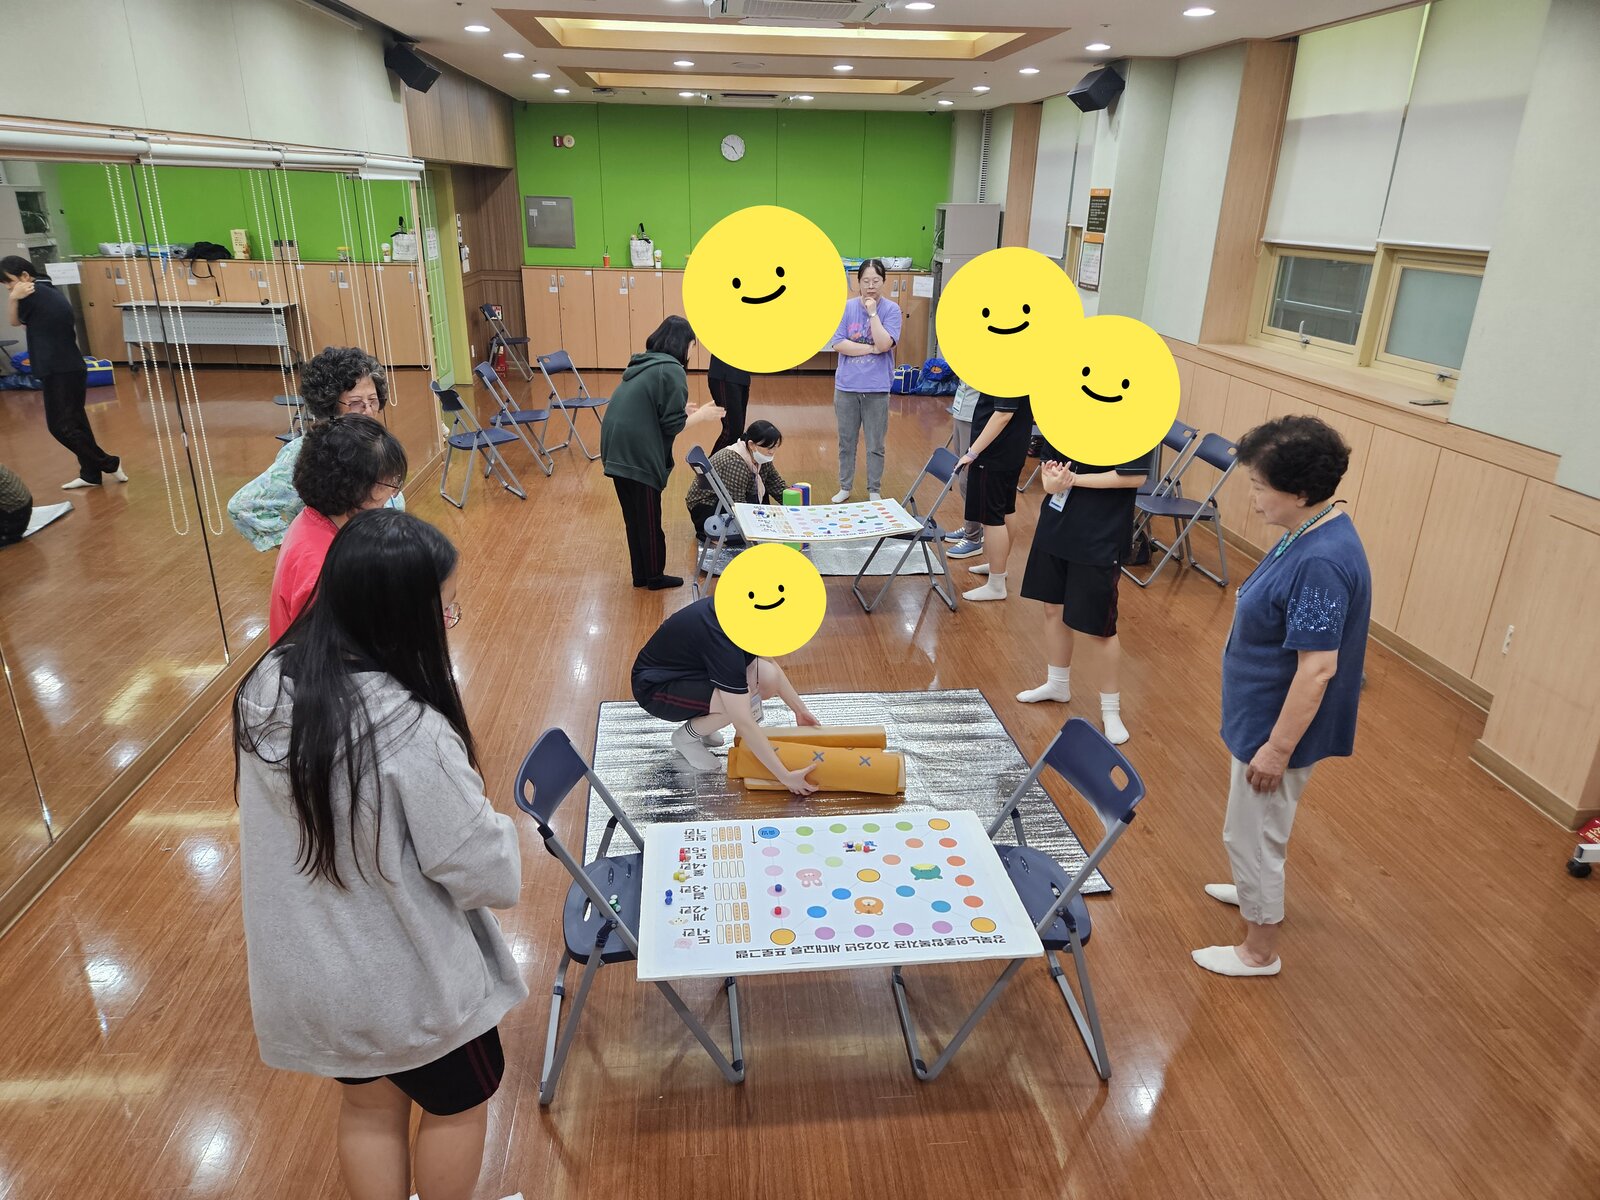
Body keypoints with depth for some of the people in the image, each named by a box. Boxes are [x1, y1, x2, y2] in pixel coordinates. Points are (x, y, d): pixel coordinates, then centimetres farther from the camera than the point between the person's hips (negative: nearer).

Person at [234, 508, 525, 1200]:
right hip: (406, 979, -6)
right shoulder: (412, 735, -34)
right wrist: (497, 829, -4)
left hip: (308, 969, 6)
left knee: (369, 1108, 30)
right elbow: (490, 878, -25)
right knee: (457, 1106, 24)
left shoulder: (267, 687, -12)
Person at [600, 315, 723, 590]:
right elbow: (673, 425, -13)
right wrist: (701, 415, 3)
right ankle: (655, 577, 20)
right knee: (649, 521, 7)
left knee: (633, 518, 17)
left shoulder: (643, 364, 14)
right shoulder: (672, 370, -11)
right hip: (639, 455, -8)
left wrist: (683, 410, 21)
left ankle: (640, 575, 27)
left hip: (617, 450, 8)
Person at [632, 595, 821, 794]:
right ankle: (686, 735, -2)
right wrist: (785, 777, -31)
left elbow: (771, 664, 7)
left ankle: (700, 720, 10)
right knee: (736, 707, -32)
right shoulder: (721, 636, -35)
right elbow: (743, 723, -34)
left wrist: (800, 709, 5)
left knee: (766, 677, -11)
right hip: (654, 688, -8)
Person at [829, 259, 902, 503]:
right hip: (847, 385, 1)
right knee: (846, 442, 13)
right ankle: (845, 488, 27)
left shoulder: (891, 309, -5)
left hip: (877, 388, -1)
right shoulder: (846, 307, -2)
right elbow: (837, 344, -9)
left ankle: (874, 491, 22)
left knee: (875, 445, 8)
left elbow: (884, 344, -17)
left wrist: (873, 312, -17)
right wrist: (871, 348, -13)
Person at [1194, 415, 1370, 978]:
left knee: (1253, 834, 8)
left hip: (1278, 726, -9)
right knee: (1256, 830, 29)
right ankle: (1256, 889, 52)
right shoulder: (1313, 533, 0)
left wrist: (1278, 747, -22)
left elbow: (1318, 667, -29)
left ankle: (1259, 951, 26)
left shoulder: (1321, 562, -31)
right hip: (1264, 715, 9)